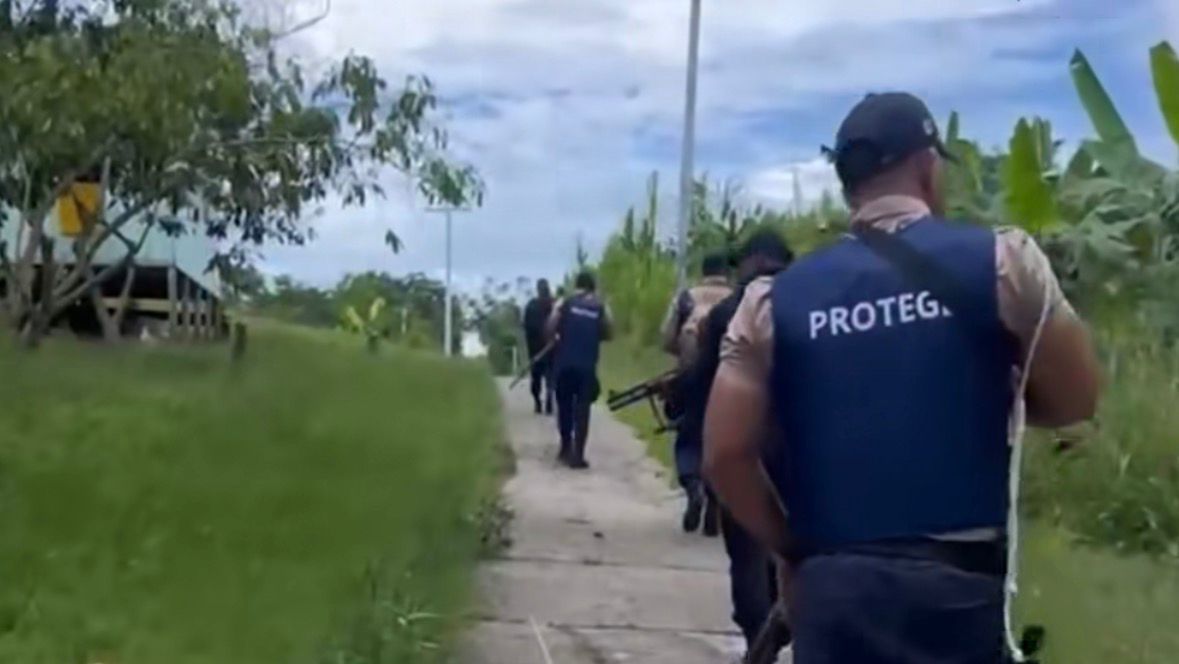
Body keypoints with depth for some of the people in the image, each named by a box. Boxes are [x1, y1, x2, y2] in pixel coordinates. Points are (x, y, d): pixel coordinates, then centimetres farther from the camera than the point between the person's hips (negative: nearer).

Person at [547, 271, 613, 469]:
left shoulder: (565, 303, 1)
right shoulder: (601, 308, 5)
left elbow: (550, 328, -5)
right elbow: (607, 334, 12)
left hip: (565, 363, 0)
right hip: (587, 365, 0)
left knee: (565, 406, 15)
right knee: (582, 409, 1)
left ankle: (566, 449, 22)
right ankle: (577, 455, -3)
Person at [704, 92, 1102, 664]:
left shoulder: (773, 300, 4)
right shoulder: (1000, 259, -2)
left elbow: (725, 454, 0)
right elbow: (1074, 399, 6)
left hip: (830, 582, 2)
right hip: (958, 583, -2)